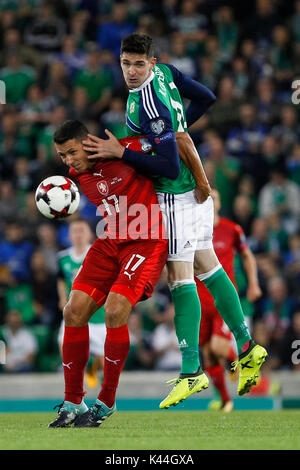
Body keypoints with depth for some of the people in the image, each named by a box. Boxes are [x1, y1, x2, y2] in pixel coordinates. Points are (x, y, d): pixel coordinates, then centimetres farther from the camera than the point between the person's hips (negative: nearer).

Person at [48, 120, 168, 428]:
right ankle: (72, 403, 5)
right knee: (74, 311, -7)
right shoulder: (78, 175, 4)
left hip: (146, 244, -7)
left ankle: (106, 403, -8)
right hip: (109, 243, 7)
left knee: (115, 311, -23)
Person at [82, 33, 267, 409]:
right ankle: (247, 348, 19)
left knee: (180, 277, -11)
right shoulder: (165, 72, 2)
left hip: (177, 195, -10)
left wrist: (119, 153, -22)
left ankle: (191, 372, -14)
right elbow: (206, 98, 16)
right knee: (206, 266, 16)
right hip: (192, 191, 10)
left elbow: (167, 164, -24)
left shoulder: (148, 106, -24)